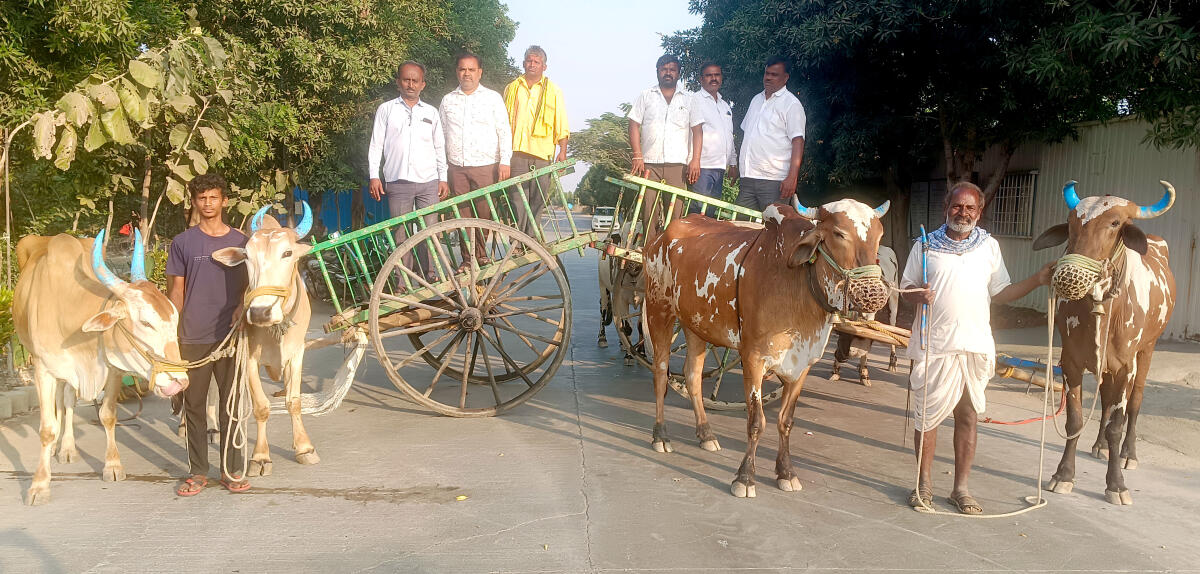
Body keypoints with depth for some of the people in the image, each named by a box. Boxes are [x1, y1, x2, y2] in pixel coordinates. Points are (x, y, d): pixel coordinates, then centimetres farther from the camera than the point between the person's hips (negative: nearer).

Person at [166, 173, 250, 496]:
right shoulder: (183, 243, 5)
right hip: (192, 338, 0)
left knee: (231, 404, 4)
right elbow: (176, 292, 6)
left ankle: (232, 471, 13)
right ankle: (198, 472, 16)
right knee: (194, 405, 5)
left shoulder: (240, 242, 8)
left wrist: (241, 309, -7)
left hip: (230, 336, 0)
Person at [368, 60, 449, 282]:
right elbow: (376, 144, 7)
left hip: (428, 182, 2)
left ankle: (429, 273, 12)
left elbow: (440, 147, 17)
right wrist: (374, 175, -1)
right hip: (398, 182, -1)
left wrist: (443, 178, 11)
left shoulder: (431, 112, 15)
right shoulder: (386, 109, 9)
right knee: (401, 233, -1)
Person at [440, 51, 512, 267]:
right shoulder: (448, 100, 15)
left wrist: (505, 161, -6)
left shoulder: (492, 98, 8)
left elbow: (504, 131, 4)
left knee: (484, 214, -5)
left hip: (485, 166, -2)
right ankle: (468, 258, 9)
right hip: (456, 168, 2)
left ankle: (480, 255, 11)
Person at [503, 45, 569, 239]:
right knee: (517, 196, -7)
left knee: (538, 197, -1)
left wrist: (563, 151, -2)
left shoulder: (553, 90, 11)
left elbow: (561, 124, 8)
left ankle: (531, 236, 9)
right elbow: (503, 121, 19)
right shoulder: (512, 88, 15)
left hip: (543, 152, 0)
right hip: (517, 151, 0)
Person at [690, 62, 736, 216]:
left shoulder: (726, 105, 23)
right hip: (702, 166, -7)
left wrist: (733, 164, 23)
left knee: (711, 211, 6)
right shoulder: (695, 100, -1)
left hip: (720, 168, 7)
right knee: (699, 210, -14)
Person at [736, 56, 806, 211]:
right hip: (748, 177, 7)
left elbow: (798, 141, -11)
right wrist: (740, 166, 19)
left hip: (774, 181, -7)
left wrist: (792, 177, -21)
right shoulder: (756, 99, 19)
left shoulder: (791, 104, -3)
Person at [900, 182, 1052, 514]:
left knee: (968, 416, 6)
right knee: (927, 415, 3)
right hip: (933, 346, -2)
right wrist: (918, 295, -17)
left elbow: (1000, 293, 15)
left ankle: (961, 488, 17)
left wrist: (1038, 280, 4)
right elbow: (906, 289, 6)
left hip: (975, 346, 2)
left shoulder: (989, 247, 12)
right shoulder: (925, 246, 5)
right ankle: (924, 484, 17)